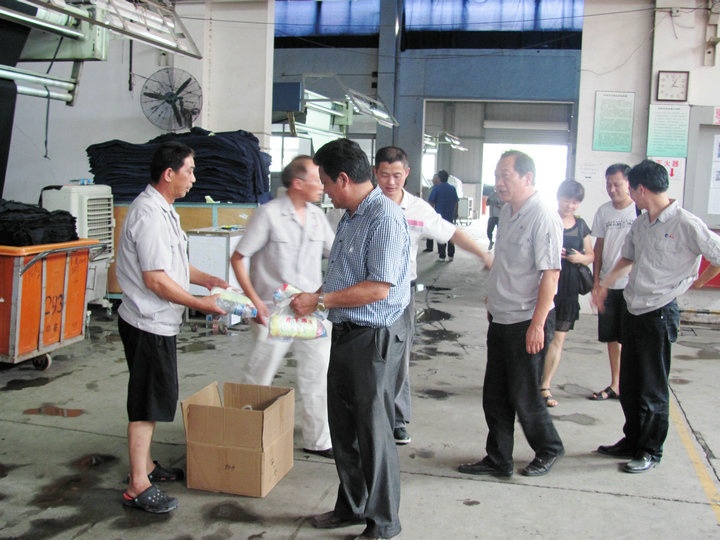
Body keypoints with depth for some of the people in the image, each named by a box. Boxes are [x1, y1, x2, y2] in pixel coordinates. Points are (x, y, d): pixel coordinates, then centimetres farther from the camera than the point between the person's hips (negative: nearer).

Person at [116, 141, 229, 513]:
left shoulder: (162, 210, 13)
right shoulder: (149, 215, -21)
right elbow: (155, 279, -24)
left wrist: (205, 279, 14)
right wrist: (199, 303, -16)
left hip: (159, 322, 10)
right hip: (148, 324, -10)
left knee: (154, 400, 19)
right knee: (147, 402, -3)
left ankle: (145, 466, 33)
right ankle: (138, 487, 6)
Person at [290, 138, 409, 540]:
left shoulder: (385, 218, -19)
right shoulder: (350, 217, 11)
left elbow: (378, 288, -25)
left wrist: (320, 301, -19)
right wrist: (312, 299, 8)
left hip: (375, 337, -9)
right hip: (346, 333, 9)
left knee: (373, 430, 3)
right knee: (344, 426, 18)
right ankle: (352, 506, 35)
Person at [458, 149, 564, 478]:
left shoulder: (543, 218, -17)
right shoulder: (507, 213, 10)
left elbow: (550, 275, -20)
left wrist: (537, 324, -22)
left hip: (527, 322, -8)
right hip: (500, 319, 8)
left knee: (523, 396, 4)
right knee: (494, 395, 12)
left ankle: (548, 450, 28)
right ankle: (498, 460, 25)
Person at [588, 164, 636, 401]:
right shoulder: (603, 211, 7)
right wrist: (596, 280, 8)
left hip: (633, 285, -5)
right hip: (608, 284, 5)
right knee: (611, 337, 11)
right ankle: (615, 385, 23)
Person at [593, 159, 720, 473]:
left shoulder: (685, 224, -16)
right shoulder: (641, 223, 8)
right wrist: (604, 285, 14)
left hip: (660, 313, -8)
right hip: (633, 309, 8)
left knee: (653, 389, 4)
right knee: (629, 385, 16)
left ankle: (651, 451, 19)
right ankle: (632, 441, 31)